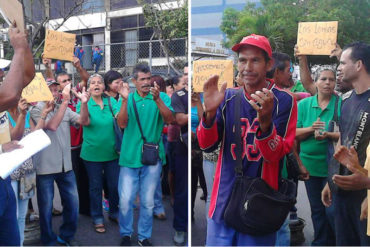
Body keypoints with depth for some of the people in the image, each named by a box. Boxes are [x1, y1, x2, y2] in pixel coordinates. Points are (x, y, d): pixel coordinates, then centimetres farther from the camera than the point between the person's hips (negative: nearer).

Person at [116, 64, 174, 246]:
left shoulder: (162, 97, 1)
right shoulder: (128, 99, 5)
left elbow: (169, 119, -14)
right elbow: (122, 124, -8)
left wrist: (157, 99, -26)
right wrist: (124, 101, -20)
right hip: (130, 157, 1)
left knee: (148, 202, 8)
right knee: (125, 200, 2)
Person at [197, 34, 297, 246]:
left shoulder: (283, 101, -6)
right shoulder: (228, 97, 4)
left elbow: (275, 155, -13)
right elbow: (207, 145, -2)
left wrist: (265, 122, -32)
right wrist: (210, 111, -20)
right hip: (223, 200, 3)